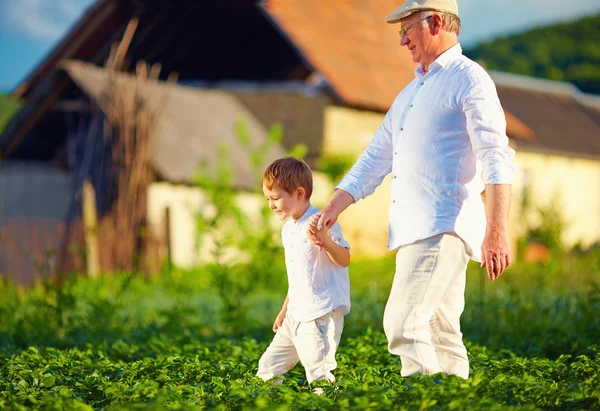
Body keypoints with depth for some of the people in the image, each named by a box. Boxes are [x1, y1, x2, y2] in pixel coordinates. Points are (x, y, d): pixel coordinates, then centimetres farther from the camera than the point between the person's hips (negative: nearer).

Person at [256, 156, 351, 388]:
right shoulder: (288, 229, 16)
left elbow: (344, 260, -16)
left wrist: (324, 239, -32)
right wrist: (285, 309, 27)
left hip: (322, 315, -9)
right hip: (296, 315, 9)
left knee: (319, 374, -15)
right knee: (268, 367, 9)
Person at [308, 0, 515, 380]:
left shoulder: (469, 80, -4)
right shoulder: (411, 93, 24)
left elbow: (497, 160, -14)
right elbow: (375, 160, 26)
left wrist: (496, 232, -23)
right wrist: (334, 207, 16)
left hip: (443, 225, -9)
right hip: (414, 230, 9)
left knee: (403, 324, -19)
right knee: (440, 336, 8)